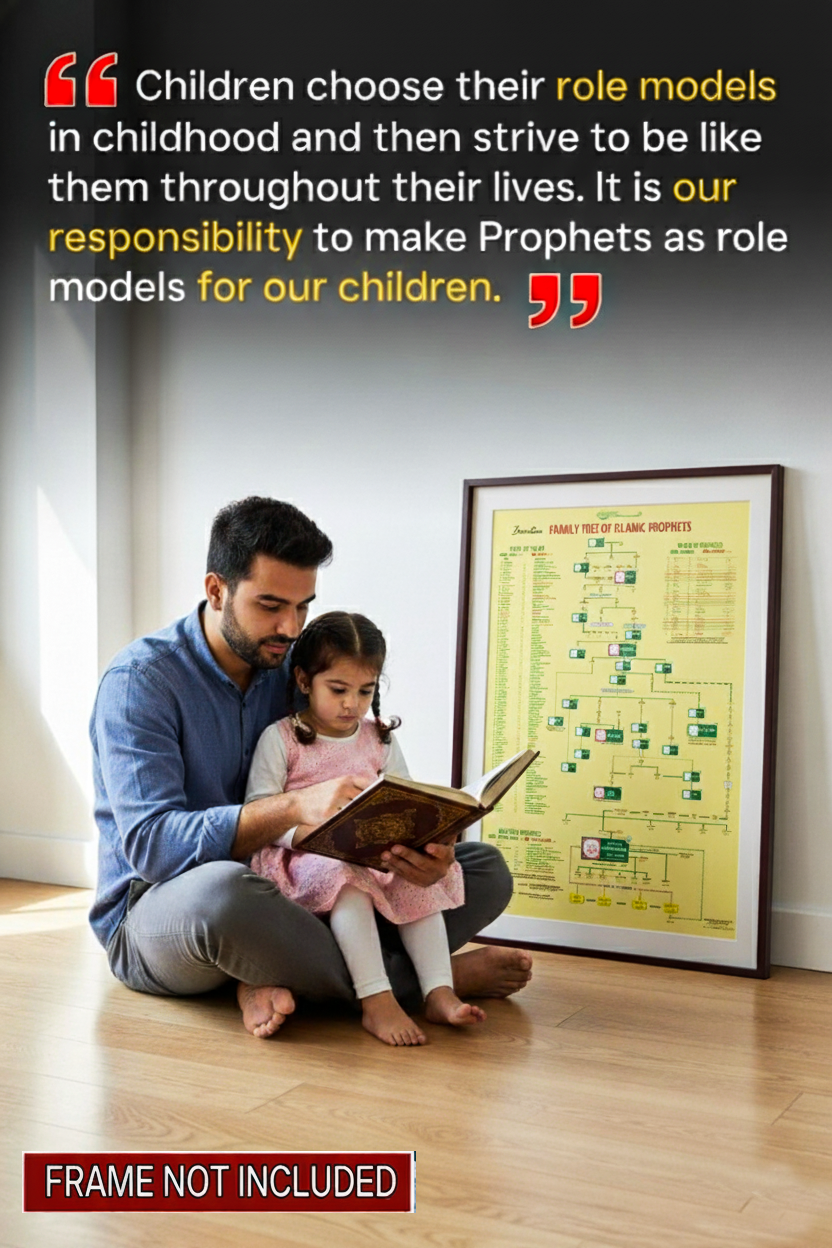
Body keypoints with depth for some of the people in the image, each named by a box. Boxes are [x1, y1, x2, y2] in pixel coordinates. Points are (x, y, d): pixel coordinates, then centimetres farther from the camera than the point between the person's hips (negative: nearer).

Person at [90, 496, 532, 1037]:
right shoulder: (140, 680, -14)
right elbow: (150, 842, -26)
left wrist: (415, 847, -22)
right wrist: (295, 808, -40)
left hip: (289, 894, 6)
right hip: (155, 909, -6)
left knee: (487, 870, -2)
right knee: (223, 890, -44)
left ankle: (279, 977, -19)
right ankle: (422, 975, -19)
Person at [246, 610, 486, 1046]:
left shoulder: (380, 740, 14)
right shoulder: (280, 738, 0)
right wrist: (306, 832, -25)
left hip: (375, 858, 6)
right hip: (303, 861, -5)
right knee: (343, 874, -35)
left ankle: (439, 992, -23)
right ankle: (376, 1001, -40)